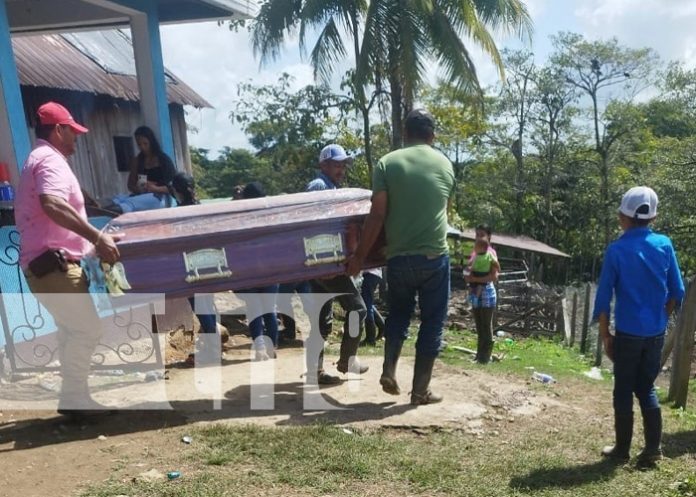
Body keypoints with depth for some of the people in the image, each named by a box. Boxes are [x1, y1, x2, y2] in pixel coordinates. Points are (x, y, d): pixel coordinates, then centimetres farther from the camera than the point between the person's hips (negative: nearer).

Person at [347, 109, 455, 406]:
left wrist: (359, 256, 0)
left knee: (398, 314, 22)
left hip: (399, 257, 0)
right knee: (432, 322, 10)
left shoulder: (388, 163, -1)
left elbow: (377, 216, -7)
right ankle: (420, 390, 14)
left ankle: (389, 371, 12)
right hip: (435, 256, 0)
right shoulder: (445, 165, 7)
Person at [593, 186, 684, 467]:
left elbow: (604, 297, -9)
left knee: (623, 392, 8)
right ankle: (653, 449, 15)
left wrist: (605, 335, -1)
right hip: (656, 333, 4)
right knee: (647, 389, 16)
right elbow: (677, 292, 5)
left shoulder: (617, 250, -10)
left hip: (628, 333, -4)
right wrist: (661, 320, 17)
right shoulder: (664, 245, 0)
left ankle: (622, 449, 17)